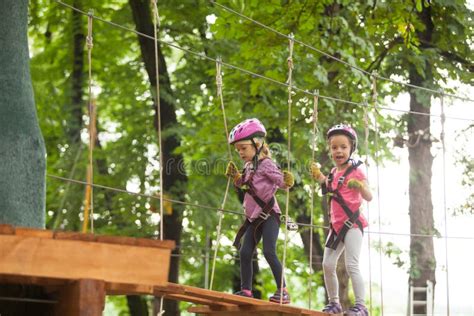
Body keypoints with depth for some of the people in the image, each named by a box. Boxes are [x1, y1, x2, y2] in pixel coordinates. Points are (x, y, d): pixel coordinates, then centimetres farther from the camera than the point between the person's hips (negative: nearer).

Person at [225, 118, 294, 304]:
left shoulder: (266, 164, -12)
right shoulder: (248, 166, 13)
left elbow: (283, 182, -13)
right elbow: (243, 185, 28)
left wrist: (287, 181, -34)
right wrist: (235, 176, 11)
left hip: (269, 214, -8)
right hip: (254, 217, 8)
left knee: (269, 252, -16)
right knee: (245, 253, 3)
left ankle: (283, 291, -11)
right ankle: (246, 290, 11)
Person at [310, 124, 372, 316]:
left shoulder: (355, 171, -10)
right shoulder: (334, 172, 12)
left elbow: (369, 197, -18)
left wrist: (361, 187, -38)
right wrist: (320, 177, 19)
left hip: (352, 224, -8)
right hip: (336, 225, 8)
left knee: (352, 265, -15)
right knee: (327, 264, 8)